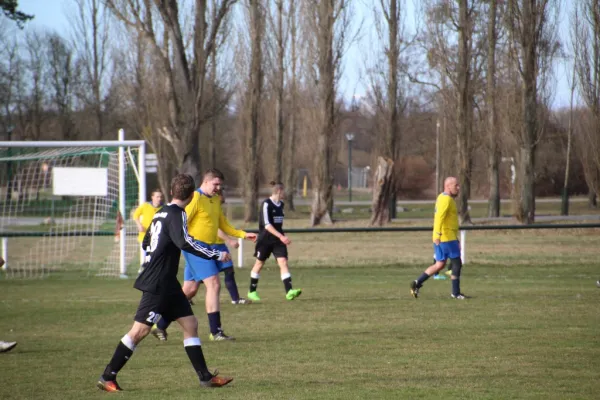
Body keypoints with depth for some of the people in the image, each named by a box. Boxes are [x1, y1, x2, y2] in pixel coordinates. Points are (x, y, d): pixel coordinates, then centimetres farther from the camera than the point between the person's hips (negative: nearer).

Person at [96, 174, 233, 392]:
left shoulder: (162, 212, 13)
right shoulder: (176, 215, -15)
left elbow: (146, 242, 22)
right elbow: (185, 243, -28)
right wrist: (217, 255, -24)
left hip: (168, 284, 10)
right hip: (157, 285, -10)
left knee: (190, 323, 9)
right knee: (139, 331, -7)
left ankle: (205, 377, 10)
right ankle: (107, 377, -1)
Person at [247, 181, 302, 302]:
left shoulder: (280, 205, 9)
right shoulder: (266, 204, -15)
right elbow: (266, 224, -23)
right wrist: (281, 236, -29)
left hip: (278, 239, 6)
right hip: (265, 239, -6)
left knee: (283, 262, -10)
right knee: (259, 263, 8)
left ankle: (289, 292, -21)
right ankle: (252, 292, 23)